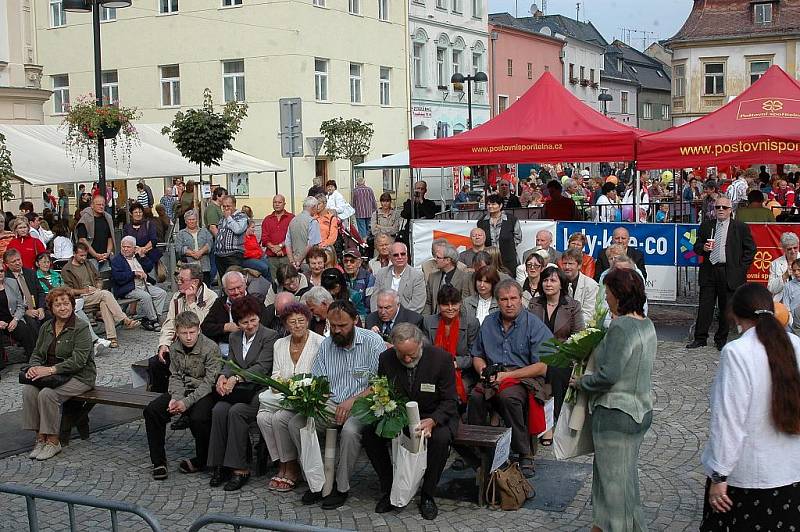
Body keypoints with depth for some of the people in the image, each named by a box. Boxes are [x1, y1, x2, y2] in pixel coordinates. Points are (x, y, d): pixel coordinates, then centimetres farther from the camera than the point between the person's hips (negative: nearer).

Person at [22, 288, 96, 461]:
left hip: (78, 376, -6)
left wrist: (50, 370, -25)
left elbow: (78, 360, -18)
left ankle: (53, 442, -16)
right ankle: (40, 439, -15)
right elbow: (37, 353, 16)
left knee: (47, 394, -30)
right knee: (28, 390, -21)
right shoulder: (46, 327, 12)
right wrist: (34, 367, -8)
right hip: (53, 375, 6)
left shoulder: (81, 328, -9)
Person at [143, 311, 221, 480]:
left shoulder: (211, 348, -15)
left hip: (205, 392, -6)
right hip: (183, 390, 6)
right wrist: (175, 398, -13)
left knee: (198, 418, -34)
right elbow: (175, 377, 8)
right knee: (151, 411, -13)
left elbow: (210, 382, -17)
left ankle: (202, 460, -7)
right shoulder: (175, 348, 4)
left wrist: (187, 402, -24)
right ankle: (158, 461, -5)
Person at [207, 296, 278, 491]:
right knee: (218, 410, -24)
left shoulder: (270, 336, -4)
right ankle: (219, 465, -18)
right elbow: (230, 363, 13)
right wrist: (223, 376, -11)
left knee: (236, 411, -31)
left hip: (260, 390, -5)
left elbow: (262, 367, -13)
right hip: (239, 390, 5)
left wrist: (236, 378, -23)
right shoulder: (234, 337, 17)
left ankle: (239, 468, -25)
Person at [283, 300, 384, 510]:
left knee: (349, 430, -35)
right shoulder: (326, 345, 9)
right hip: (331, 405, 5)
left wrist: (353, 400, -21)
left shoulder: (373, 342, -7)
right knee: (295, 423, -16)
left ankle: (342, 487, -15)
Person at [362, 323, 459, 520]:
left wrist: (432, 421, -33)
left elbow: (449, 401, -13)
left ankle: (427, 495, -13)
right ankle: (389, 489, -5)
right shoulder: (386, 359, -9)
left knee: (441, 437, -35)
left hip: (435, 416, -3)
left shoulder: (441, 358, -17)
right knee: (369, 432, -22)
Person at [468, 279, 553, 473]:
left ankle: (524, 455, -23)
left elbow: (542, 367, -8)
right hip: (494, 377, 4)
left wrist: (507, 375, -13)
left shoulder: (534, 325, -3)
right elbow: (477, 355, 24)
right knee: (476, 396, -29)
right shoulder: (488, 323, 13)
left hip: (525, 378, -4)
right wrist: (483, 369, -1)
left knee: (508, 396, -37)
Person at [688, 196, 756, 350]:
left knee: (726, 308, 5)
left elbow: (750, 249, 4)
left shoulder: (741, 228, 2)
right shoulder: (706, 226, 10)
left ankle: (721, 340, 16)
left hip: (730, 273, -2)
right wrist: (704, 248, -9)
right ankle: (700, 338, 7)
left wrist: (741, 269, -3)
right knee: (705, 306, 1)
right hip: (709, 271, 2)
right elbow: (696, 246, 14)